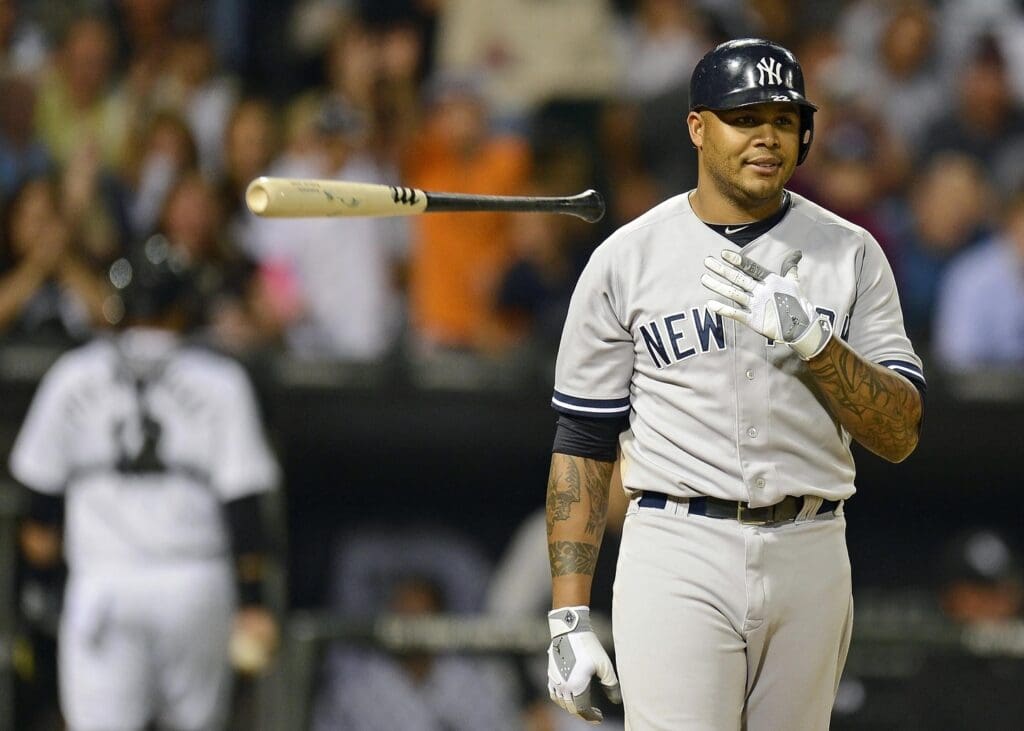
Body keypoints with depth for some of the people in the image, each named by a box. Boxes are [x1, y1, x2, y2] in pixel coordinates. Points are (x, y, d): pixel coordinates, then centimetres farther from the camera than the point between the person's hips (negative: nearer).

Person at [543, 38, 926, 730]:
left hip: (810, 562, 3)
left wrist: (810, 338, -16)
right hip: (677, 562, -2)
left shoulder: (851, 254, 7)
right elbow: (582, 443, 4)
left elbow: (899, 434, 0)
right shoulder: (627, 259, 3)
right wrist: (570, 618, -3)